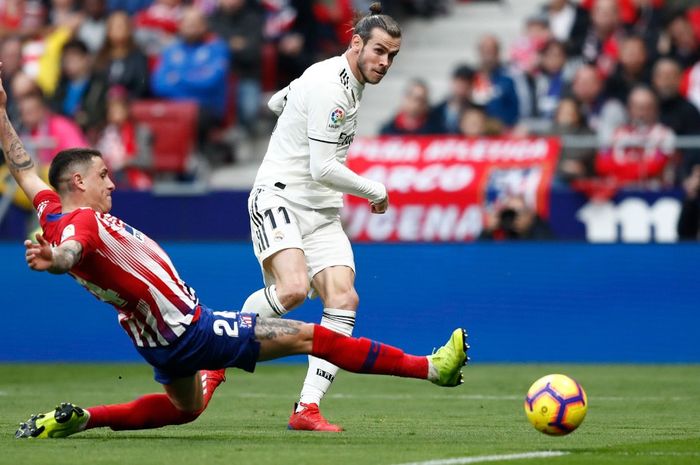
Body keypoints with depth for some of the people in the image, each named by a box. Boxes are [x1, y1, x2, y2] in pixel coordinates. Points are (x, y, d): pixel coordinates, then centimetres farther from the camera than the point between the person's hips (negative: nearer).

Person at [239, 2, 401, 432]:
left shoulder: (349, 82, 15)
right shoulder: (330, 87, -16)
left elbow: (277, 102, 29)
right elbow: (322, 169, -18)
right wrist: (376, 192, -6)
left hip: (322, 211, 9)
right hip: (279, 198, -9)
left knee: (344, 299, -12)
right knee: (293, 288, -31)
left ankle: (307, 409, -14)